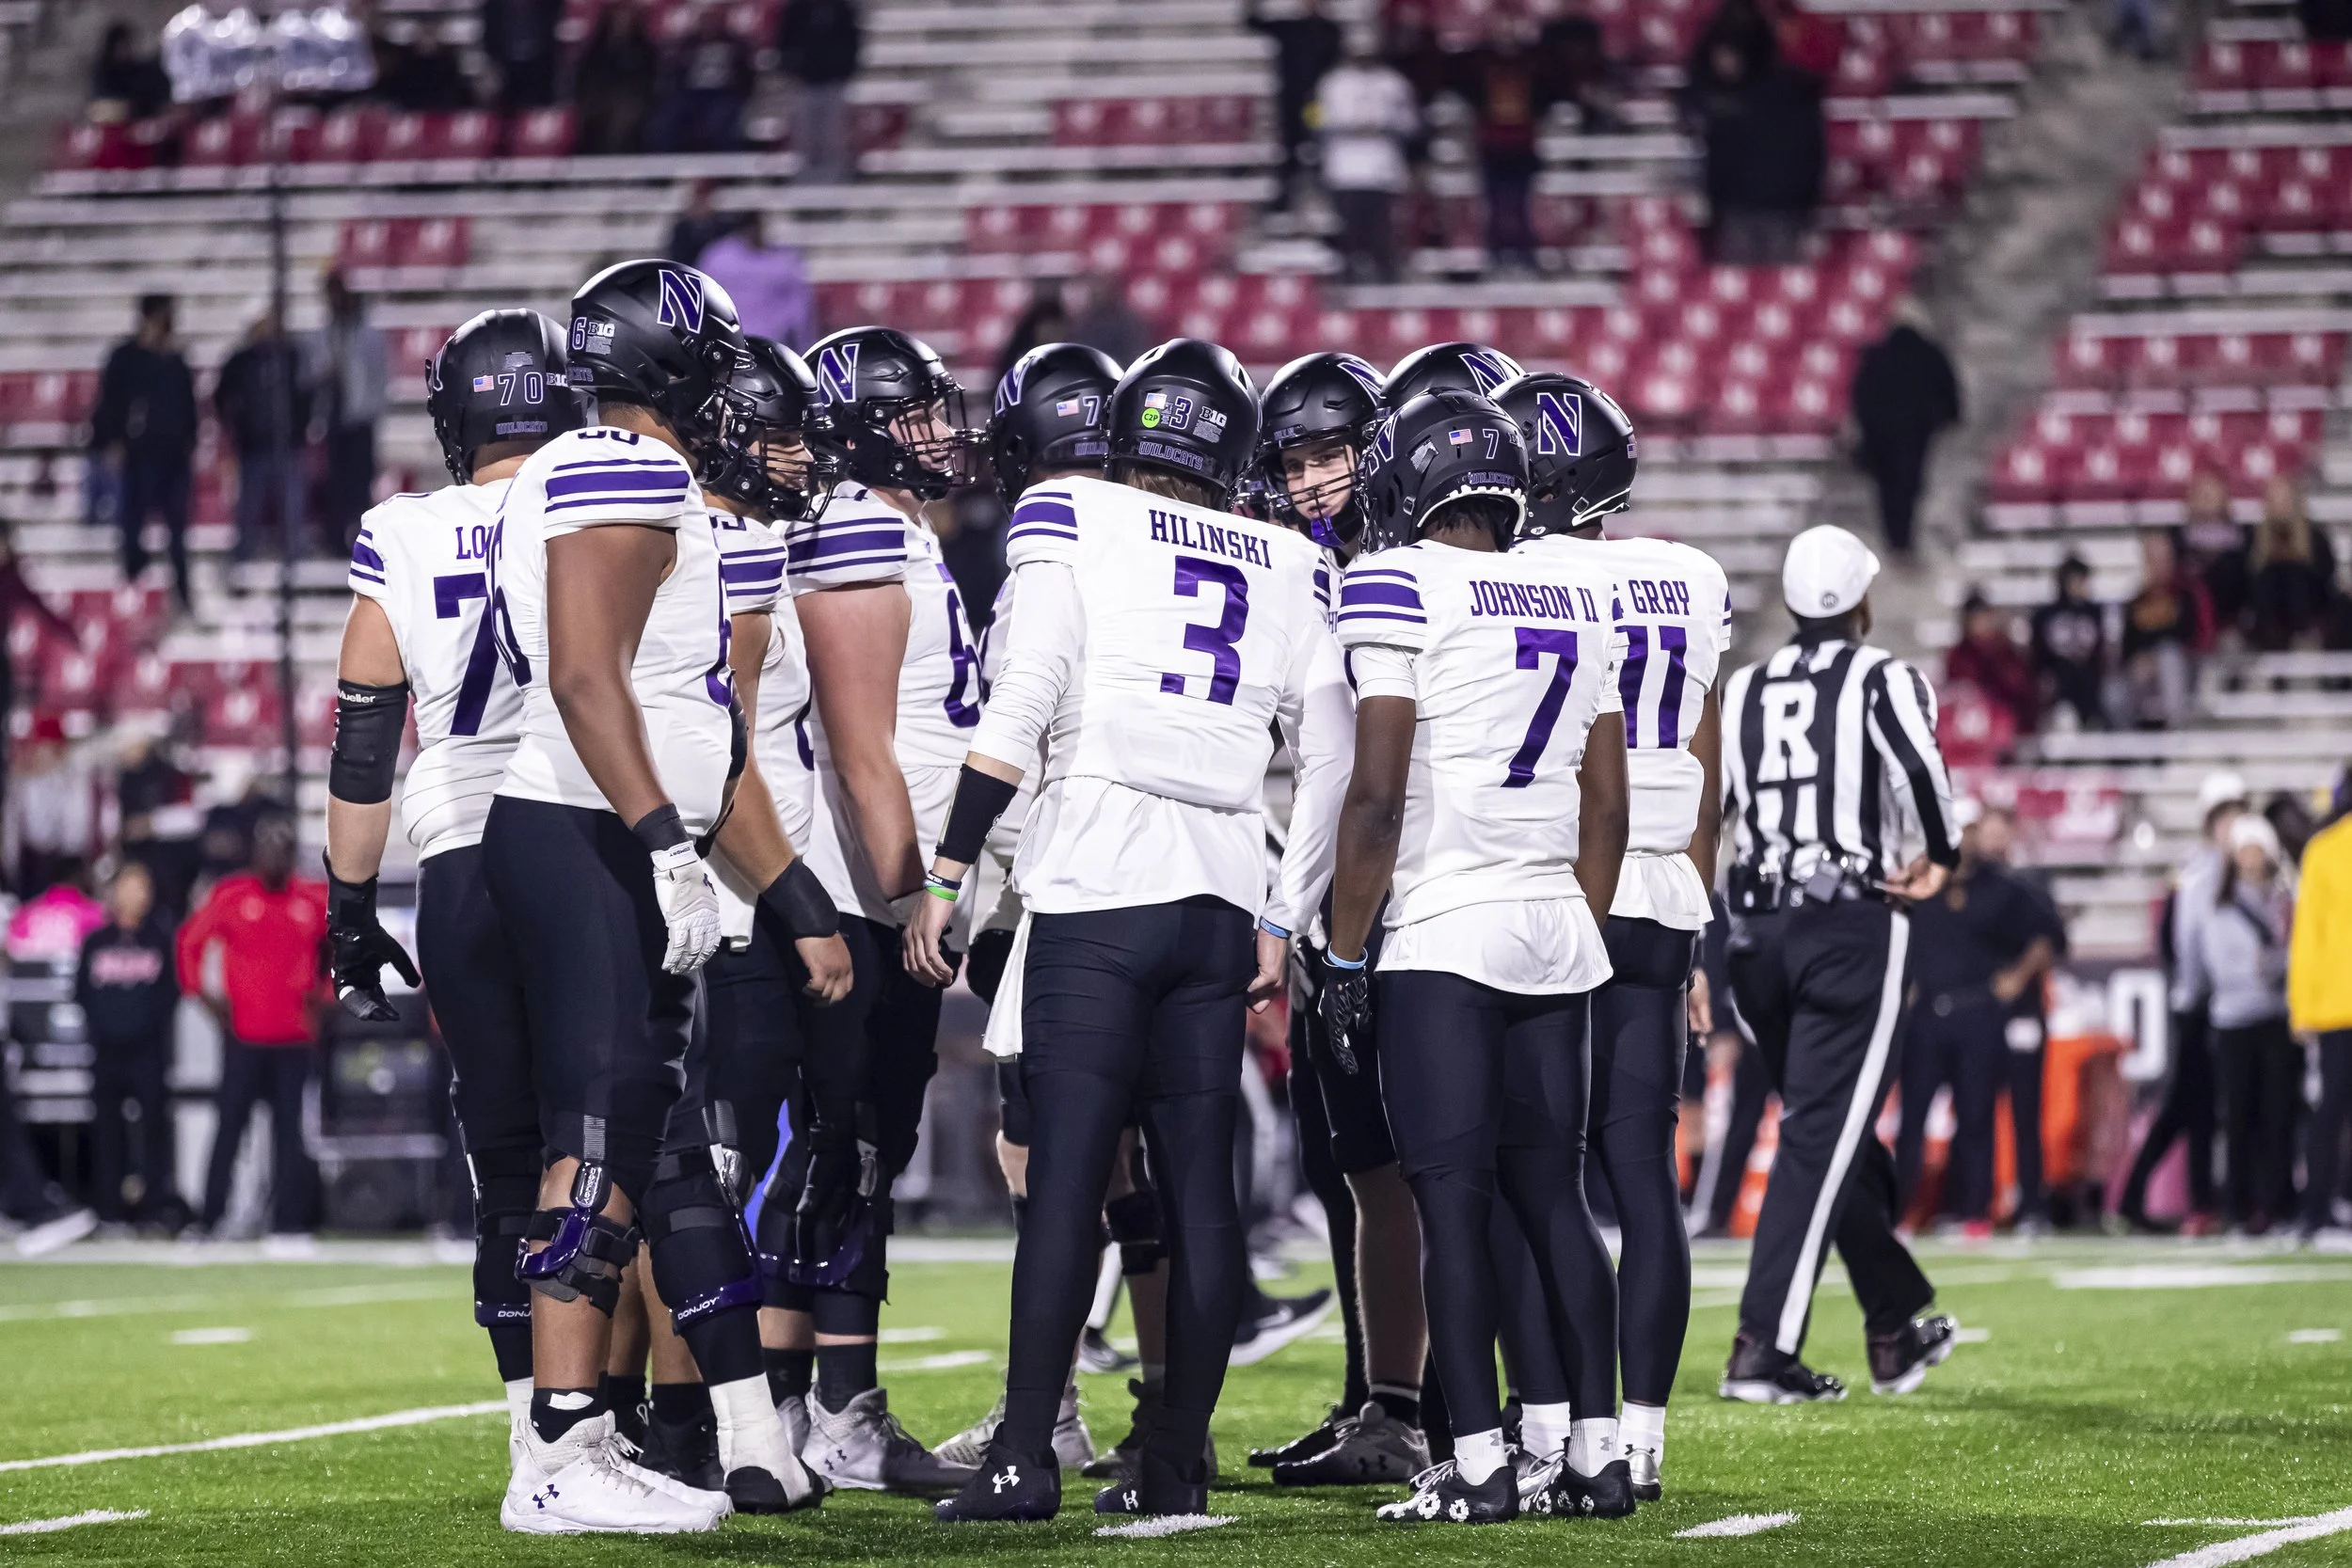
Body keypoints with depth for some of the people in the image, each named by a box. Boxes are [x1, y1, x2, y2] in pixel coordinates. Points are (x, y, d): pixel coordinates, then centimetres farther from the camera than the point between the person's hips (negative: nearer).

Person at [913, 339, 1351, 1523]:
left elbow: (1022, 704, -6)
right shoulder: (1283, 568, 16)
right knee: (1199, 1180, 6)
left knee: (1068, 1172, -6)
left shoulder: (1070, 523, 4)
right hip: (1220, 901, 4)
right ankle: (1177, 1460, 9)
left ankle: (1025, 1457, -9)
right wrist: (1283, 921, 20)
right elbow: (1331, 760, 13)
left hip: (1094, 889, -4)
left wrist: (947, 874, -3)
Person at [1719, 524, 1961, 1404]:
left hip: (1758, 934, 5)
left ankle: (1897, 1327, 28)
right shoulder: (1884, 682, -2)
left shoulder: (1741, 693, 12)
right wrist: (1940, 864, -5)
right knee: (1820, 1140, -4)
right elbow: (1922, 767, -21)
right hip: (1853, 926, -5)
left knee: (1833, 1132, 18)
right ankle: (1763, 1347, -11)